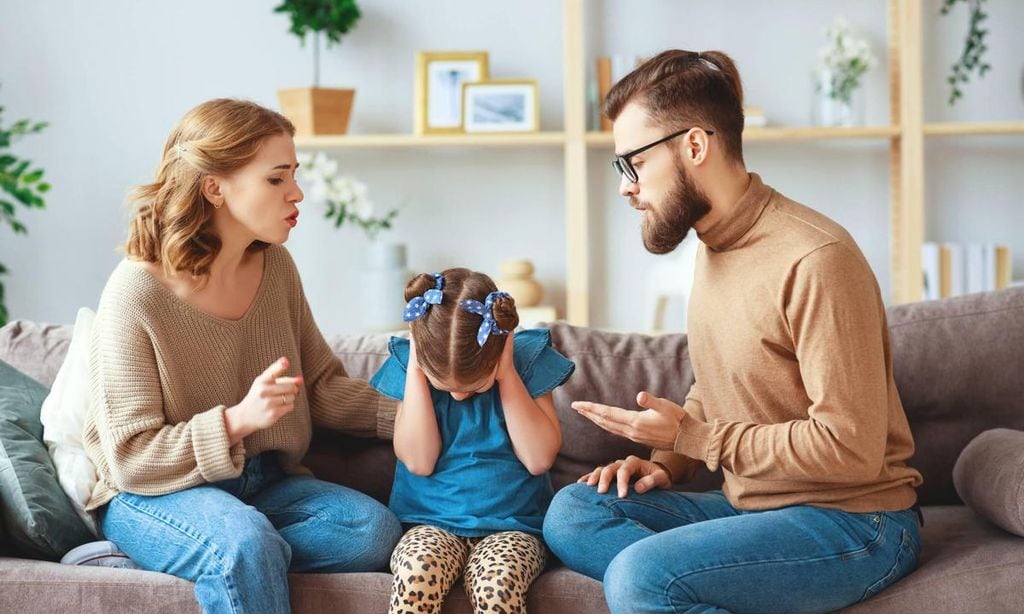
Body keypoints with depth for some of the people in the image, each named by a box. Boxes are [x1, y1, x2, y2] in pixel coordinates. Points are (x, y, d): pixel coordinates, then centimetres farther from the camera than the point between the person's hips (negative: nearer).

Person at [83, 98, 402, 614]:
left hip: (260, 481, 6)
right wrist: (240, 419, -29)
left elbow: (323, 386, 11)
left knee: (375, 530, -20)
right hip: (154, 493, -6)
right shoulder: (137, 291, -18)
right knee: (246, 544, -37)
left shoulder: (275, 267, 0)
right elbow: (131, 458, -16)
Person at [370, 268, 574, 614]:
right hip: (432, 523, 1)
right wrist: (416, 371, -12)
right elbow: (419, 461, -8)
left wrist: (507, 375, -14)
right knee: (416, 572, -34)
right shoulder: (408, 362, -1)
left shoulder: (527, 359, -3)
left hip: (512, 525, -1)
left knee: (496, 583, -35)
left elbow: (539, 458, -9)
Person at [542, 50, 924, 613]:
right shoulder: (714, 246, 9)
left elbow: (851, 448, -22)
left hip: (852, 523, -9)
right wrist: (667, 462, 3)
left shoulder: (814, 259, -19)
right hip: (750, 505, 9)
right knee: (572, 511, -7)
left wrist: (690, 436, -15)